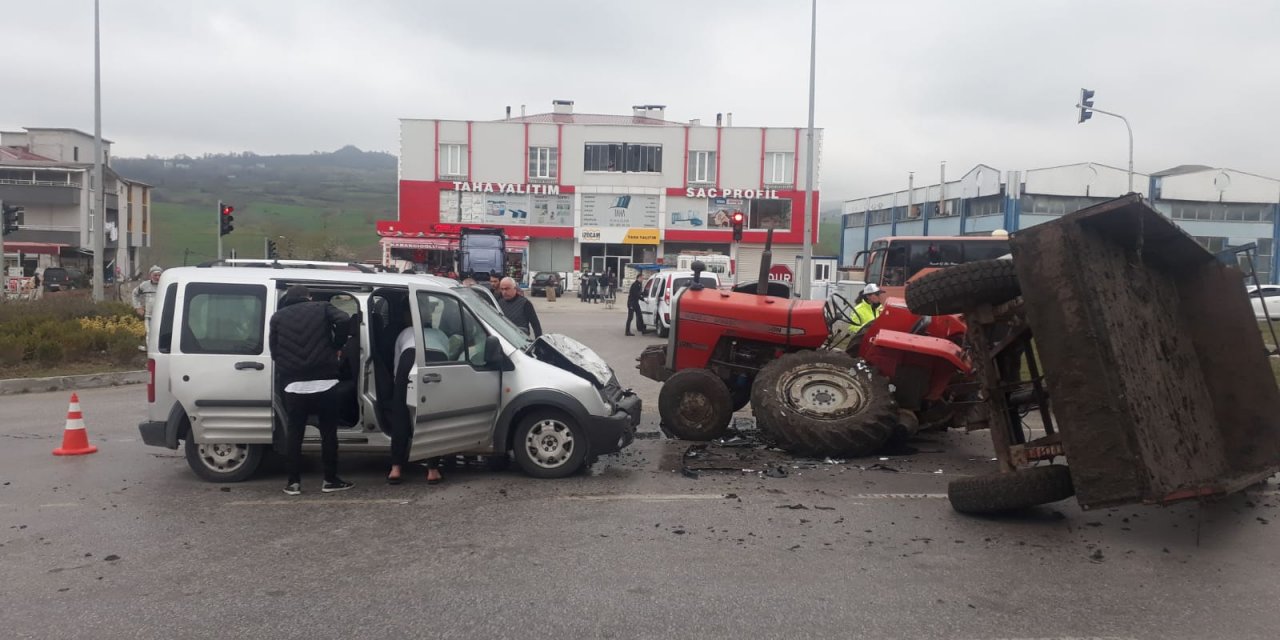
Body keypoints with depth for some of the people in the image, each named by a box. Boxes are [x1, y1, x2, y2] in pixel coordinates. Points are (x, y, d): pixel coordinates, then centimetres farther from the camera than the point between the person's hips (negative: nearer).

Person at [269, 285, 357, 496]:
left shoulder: (278, 317, 13)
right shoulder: (323, 308, 8)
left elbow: (274, 351, 11)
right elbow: (345, 321, -10)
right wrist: (336, 346, 4)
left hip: (294, 385, 2)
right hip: (324, 382, -1)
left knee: (294, 435, 9)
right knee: (329, 433, 7)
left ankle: (293, 482, 10)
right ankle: (330, 480, 10)